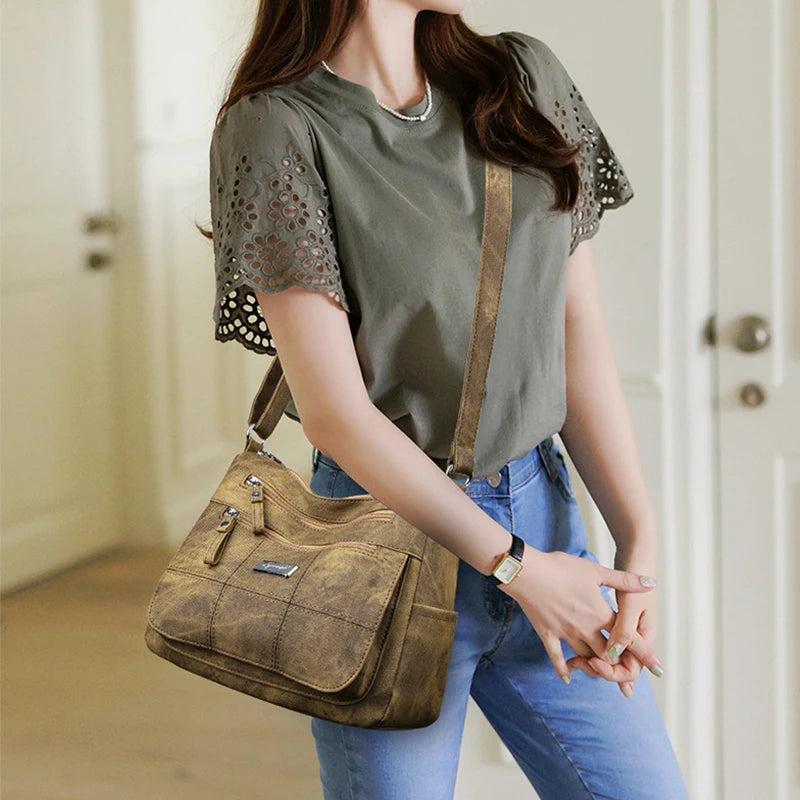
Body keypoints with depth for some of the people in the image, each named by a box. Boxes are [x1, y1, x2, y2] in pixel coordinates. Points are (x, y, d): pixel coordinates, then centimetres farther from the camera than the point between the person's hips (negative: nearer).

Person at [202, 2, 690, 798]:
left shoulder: (526, 78, 6)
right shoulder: (274, 129, -11)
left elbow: (579, 336, 4)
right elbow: (336, 410, -15)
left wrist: (641, 545, -4)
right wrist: (518, 567, -14)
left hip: (541, 513, 5)